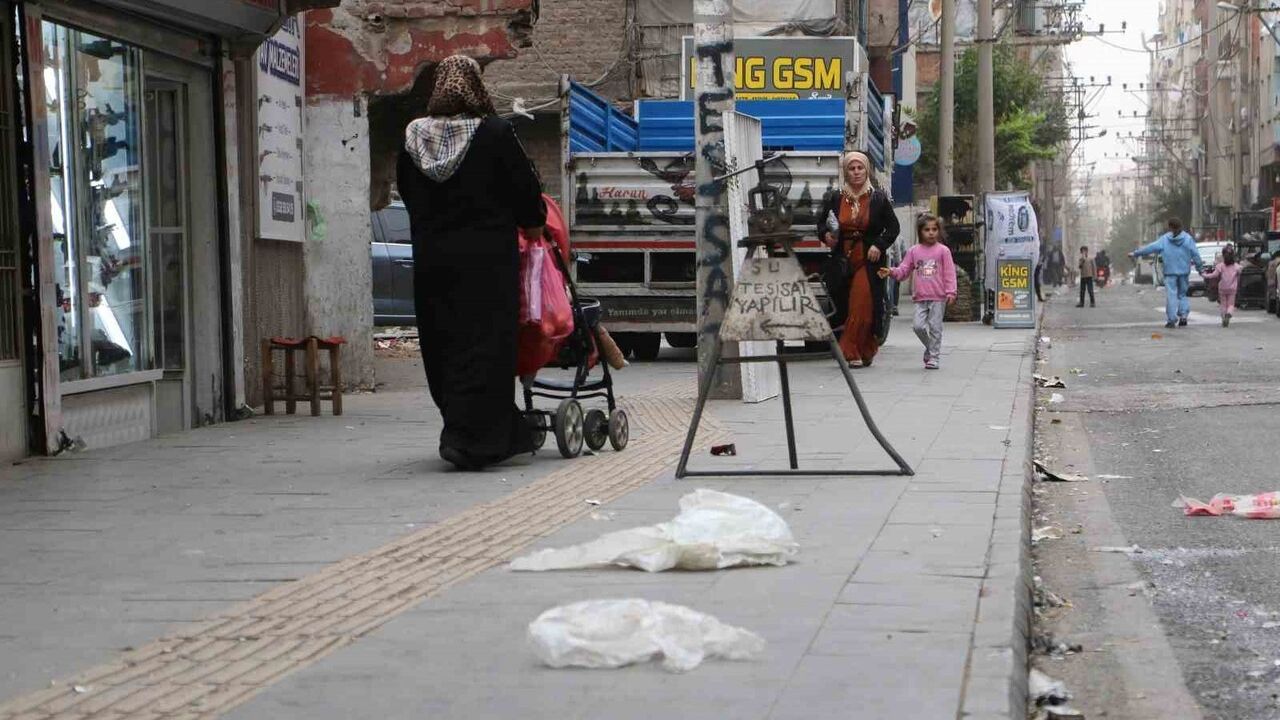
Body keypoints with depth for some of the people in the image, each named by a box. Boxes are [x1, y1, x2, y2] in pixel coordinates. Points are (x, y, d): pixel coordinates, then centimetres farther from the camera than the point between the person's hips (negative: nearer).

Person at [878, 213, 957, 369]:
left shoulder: (943, 250, 1)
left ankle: (934, 357, 8)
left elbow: (949, 273, -2)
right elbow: (904, 270, 9)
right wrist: (891, 272, -9)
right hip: (921, 298, 3)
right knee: (918, 326, -6)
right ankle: (930, 348, 18)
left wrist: (950, 292, -9)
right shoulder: (914, 251, 9)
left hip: (938, 297, -3)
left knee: (935, 327, -1)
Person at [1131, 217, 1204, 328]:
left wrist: (1135, 253, 3)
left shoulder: (1164, 239, -3)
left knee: (1171, 294, -1)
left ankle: (1171, 319, -5)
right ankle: (1183, 316, 1)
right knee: (1183, 294, 15)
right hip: (1184, 271, 2)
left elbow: (1150, 248, -4)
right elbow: (1195, 254, 0)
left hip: (1170, 271, -2)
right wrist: (1200, 267, 11)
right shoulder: (1188, 239, 0)